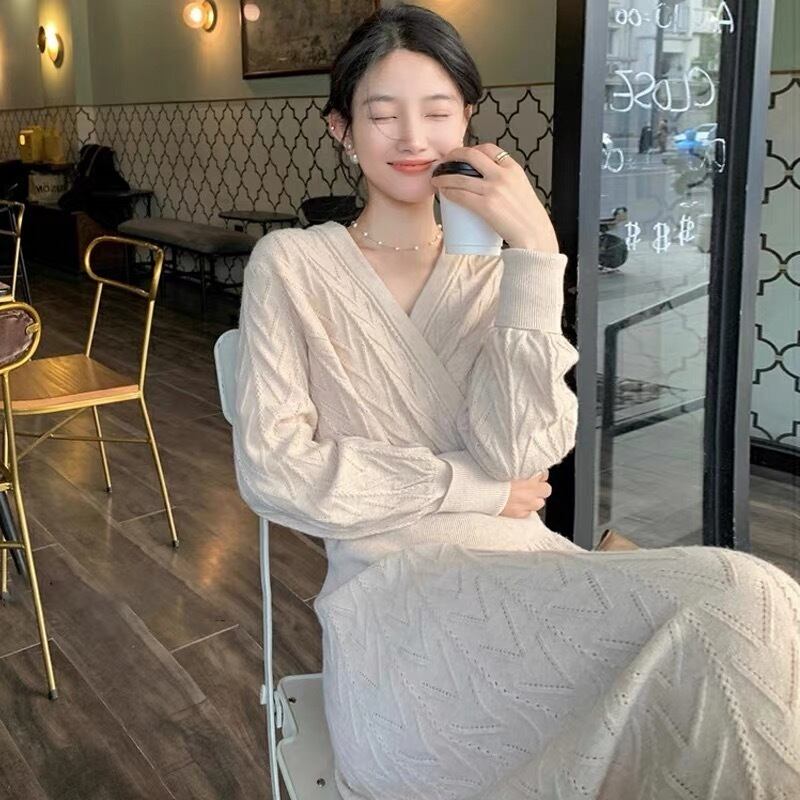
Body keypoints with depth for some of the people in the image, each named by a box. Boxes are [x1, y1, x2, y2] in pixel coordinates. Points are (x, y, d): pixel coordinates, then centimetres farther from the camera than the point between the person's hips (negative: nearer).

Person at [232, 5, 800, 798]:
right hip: (393, 594, -3)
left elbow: (519, 454, -6)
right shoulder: (290, 265, 4)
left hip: (526, 574, 4)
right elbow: (273, 468, -7)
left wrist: (535, 252, -12)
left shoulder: (496, 270, 11)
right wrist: (472, 487, -8)